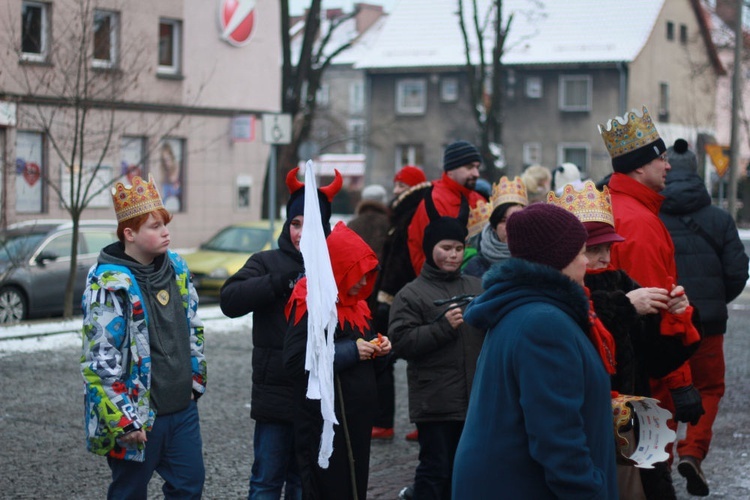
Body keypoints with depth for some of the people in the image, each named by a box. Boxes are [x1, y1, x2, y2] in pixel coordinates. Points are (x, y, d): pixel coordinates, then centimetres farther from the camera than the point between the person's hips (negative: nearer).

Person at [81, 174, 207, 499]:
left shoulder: (176, 268, 6)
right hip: (137, 417, -6)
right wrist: (125, 421, -19)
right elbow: (101, 361, -19)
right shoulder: (109, 283, -17)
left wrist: (195, 380, 17)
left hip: (182, 408, 6)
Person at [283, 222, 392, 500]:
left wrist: (378, 348, 2)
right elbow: (294, 361, -20)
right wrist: (350, 351, -20)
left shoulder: (354, 302, 14)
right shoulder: (310, 304, -12)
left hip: (357, 416, 8)